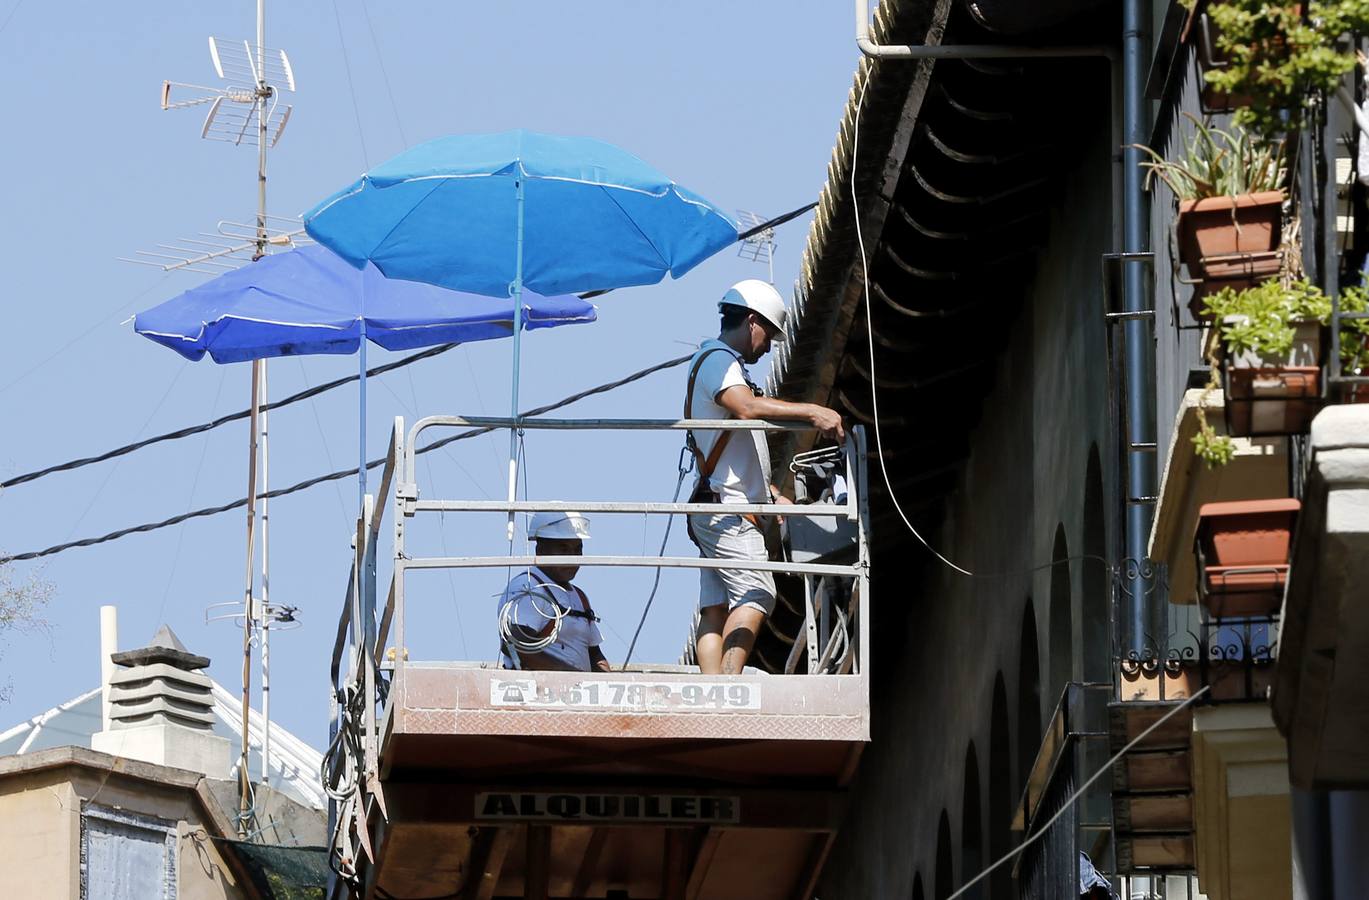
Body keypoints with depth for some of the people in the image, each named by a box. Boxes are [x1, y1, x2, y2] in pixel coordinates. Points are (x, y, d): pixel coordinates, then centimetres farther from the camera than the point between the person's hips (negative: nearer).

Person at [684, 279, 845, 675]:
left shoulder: (722, 364, 27)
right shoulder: (719, 360, -6)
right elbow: (748, 407, -29)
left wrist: (772, 495, 25)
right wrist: (812, 412, -33)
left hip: (714, 511, 10)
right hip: (728, 508, -10)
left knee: (715, 608, 0)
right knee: (756, 597, -18)